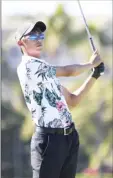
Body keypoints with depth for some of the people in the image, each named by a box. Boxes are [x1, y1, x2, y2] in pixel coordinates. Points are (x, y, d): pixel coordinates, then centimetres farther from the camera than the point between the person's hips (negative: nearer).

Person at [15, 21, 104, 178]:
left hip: (70, 136, 9)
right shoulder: (28, 65, -8)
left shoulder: (46, 71, 21)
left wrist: (95, 75, 14)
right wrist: (91, 63, 16)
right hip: (49, 138, -9)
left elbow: (73, 100, 23)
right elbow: (68, 71, -2)